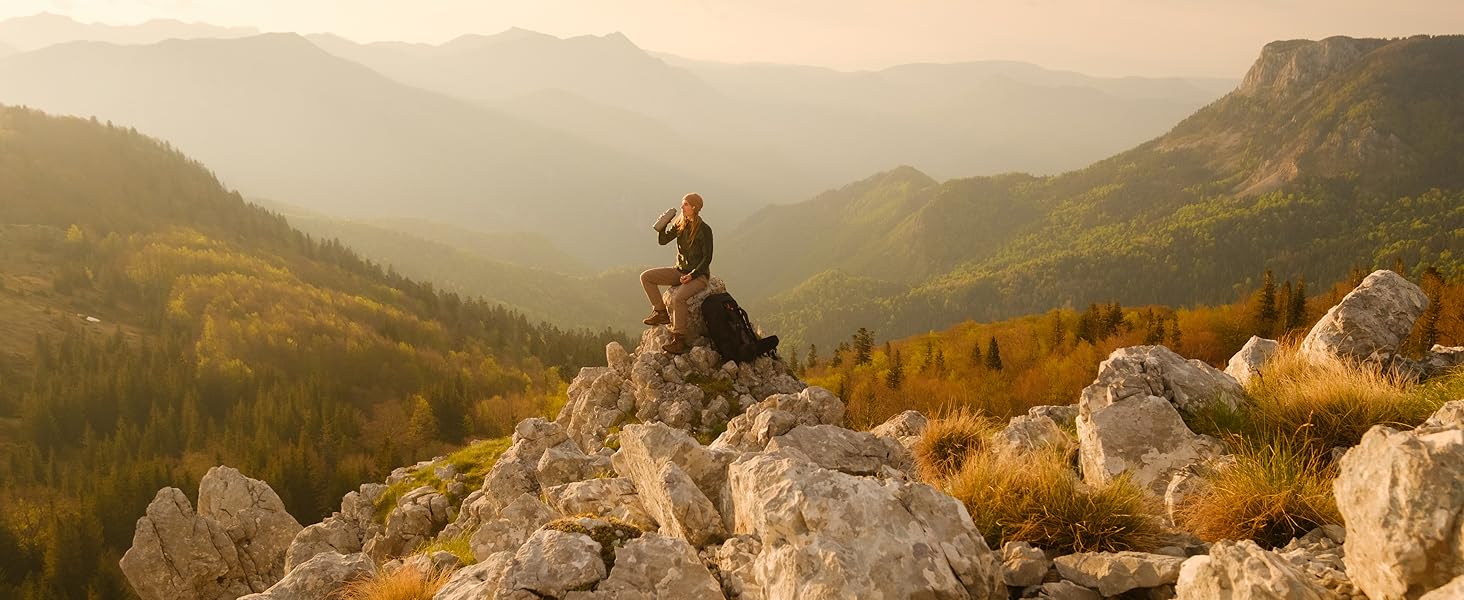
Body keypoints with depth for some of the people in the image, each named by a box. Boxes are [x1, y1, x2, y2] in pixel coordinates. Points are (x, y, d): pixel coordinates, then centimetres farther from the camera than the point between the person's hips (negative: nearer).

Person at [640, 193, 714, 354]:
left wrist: (692, 275, -22)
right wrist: (662, 226, -11)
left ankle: (679, 339, -28)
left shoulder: (704, 230, -13)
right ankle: (661, 313, 2)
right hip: (680, 271, 8)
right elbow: (663, 241, 8)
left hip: (699, 274, -8)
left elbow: (707, 258, -13)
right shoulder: (681, 226, 6)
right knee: (646, 277, -3)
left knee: (678, 297, -35)